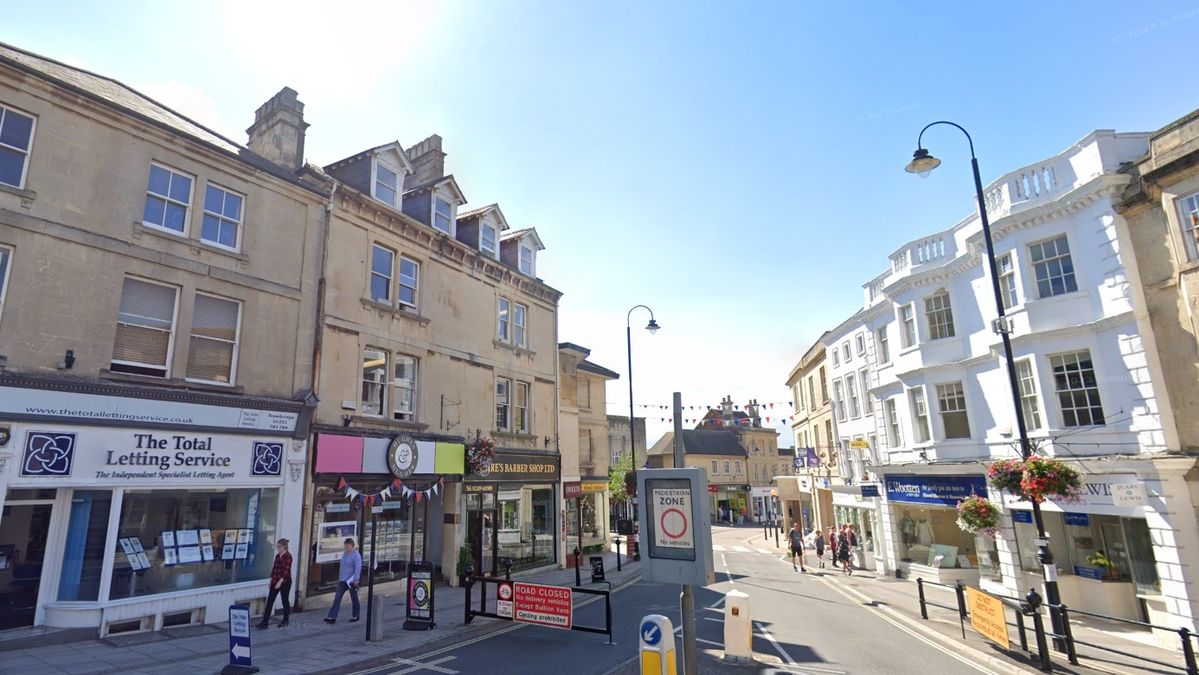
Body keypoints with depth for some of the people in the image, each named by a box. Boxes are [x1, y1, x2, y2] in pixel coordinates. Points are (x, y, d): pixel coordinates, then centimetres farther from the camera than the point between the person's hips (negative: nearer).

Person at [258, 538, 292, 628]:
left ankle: (285, 621, 19)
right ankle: (265, 622, 4)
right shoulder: (277, 556, 10)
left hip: (284, 582, -7)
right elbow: (274, 568, 16)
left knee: (285, 600, 5)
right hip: (275, 581, 7)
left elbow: (286, 570, -21)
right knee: (269, 600, 1)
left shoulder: (288, 556, -15)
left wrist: (280, 581, -28)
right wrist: (271, 580, 15)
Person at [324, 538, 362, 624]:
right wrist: (339, 578, 20)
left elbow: (358, 568, -20)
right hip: (343, 580, 7)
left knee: (354, 598, 7)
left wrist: (356, 580, -25)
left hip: (351, 580, -7)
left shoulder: (356, 555, -14)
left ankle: (356, 616, 22)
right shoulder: (345, 554, 11)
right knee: (337, 598, -2)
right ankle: (332, 617, -2)